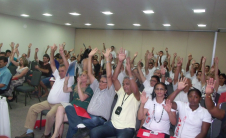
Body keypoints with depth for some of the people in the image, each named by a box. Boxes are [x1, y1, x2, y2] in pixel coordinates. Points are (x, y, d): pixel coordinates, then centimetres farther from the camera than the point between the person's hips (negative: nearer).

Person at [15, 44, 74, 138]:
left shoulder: (69, 79, -4)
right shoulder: (58, 76, 16)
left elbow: (68, 68, -22)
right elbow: (52, 65, 13)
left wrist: (62, 54, -30)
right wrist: (52, 52, 0)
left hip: (60, 104, -8)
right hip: (49, 102, 8)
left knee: (50, 115, -33)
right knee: (33, 108, -2)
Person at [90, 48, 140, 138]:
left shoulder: (136, 96, -1)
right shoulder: (121, 92, 12)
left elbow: (135, 90, -27)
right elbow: (114, 79, -1)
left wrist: (129, 72, -35)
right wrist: (120, 62, -13)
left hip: (127, 128, -4)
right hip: (113, 124, 4)